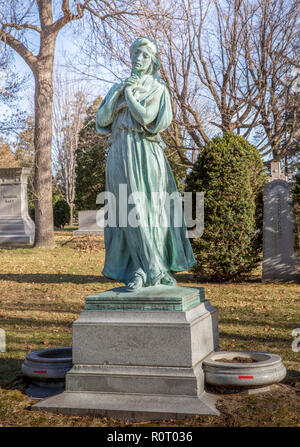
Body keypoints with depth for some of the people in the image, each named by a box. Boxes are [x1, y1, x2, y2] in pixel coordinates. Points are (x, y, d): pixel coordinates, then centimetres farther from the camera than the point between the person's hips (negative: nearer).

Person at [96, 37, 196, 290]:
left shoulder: (158, 89, 9)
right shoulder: (118, 88, 20)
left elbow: (145, 117, -9)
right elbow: (102, 120, 7)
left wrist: (128, 94, 1)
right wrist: (119, 91, -1)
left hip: (146, 156, -2)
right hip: (121, 155, 3)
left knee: (152, 210, -5)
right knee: (131, 211, -7)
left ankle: (151, 270, 5)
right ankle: (154, 270, -4)